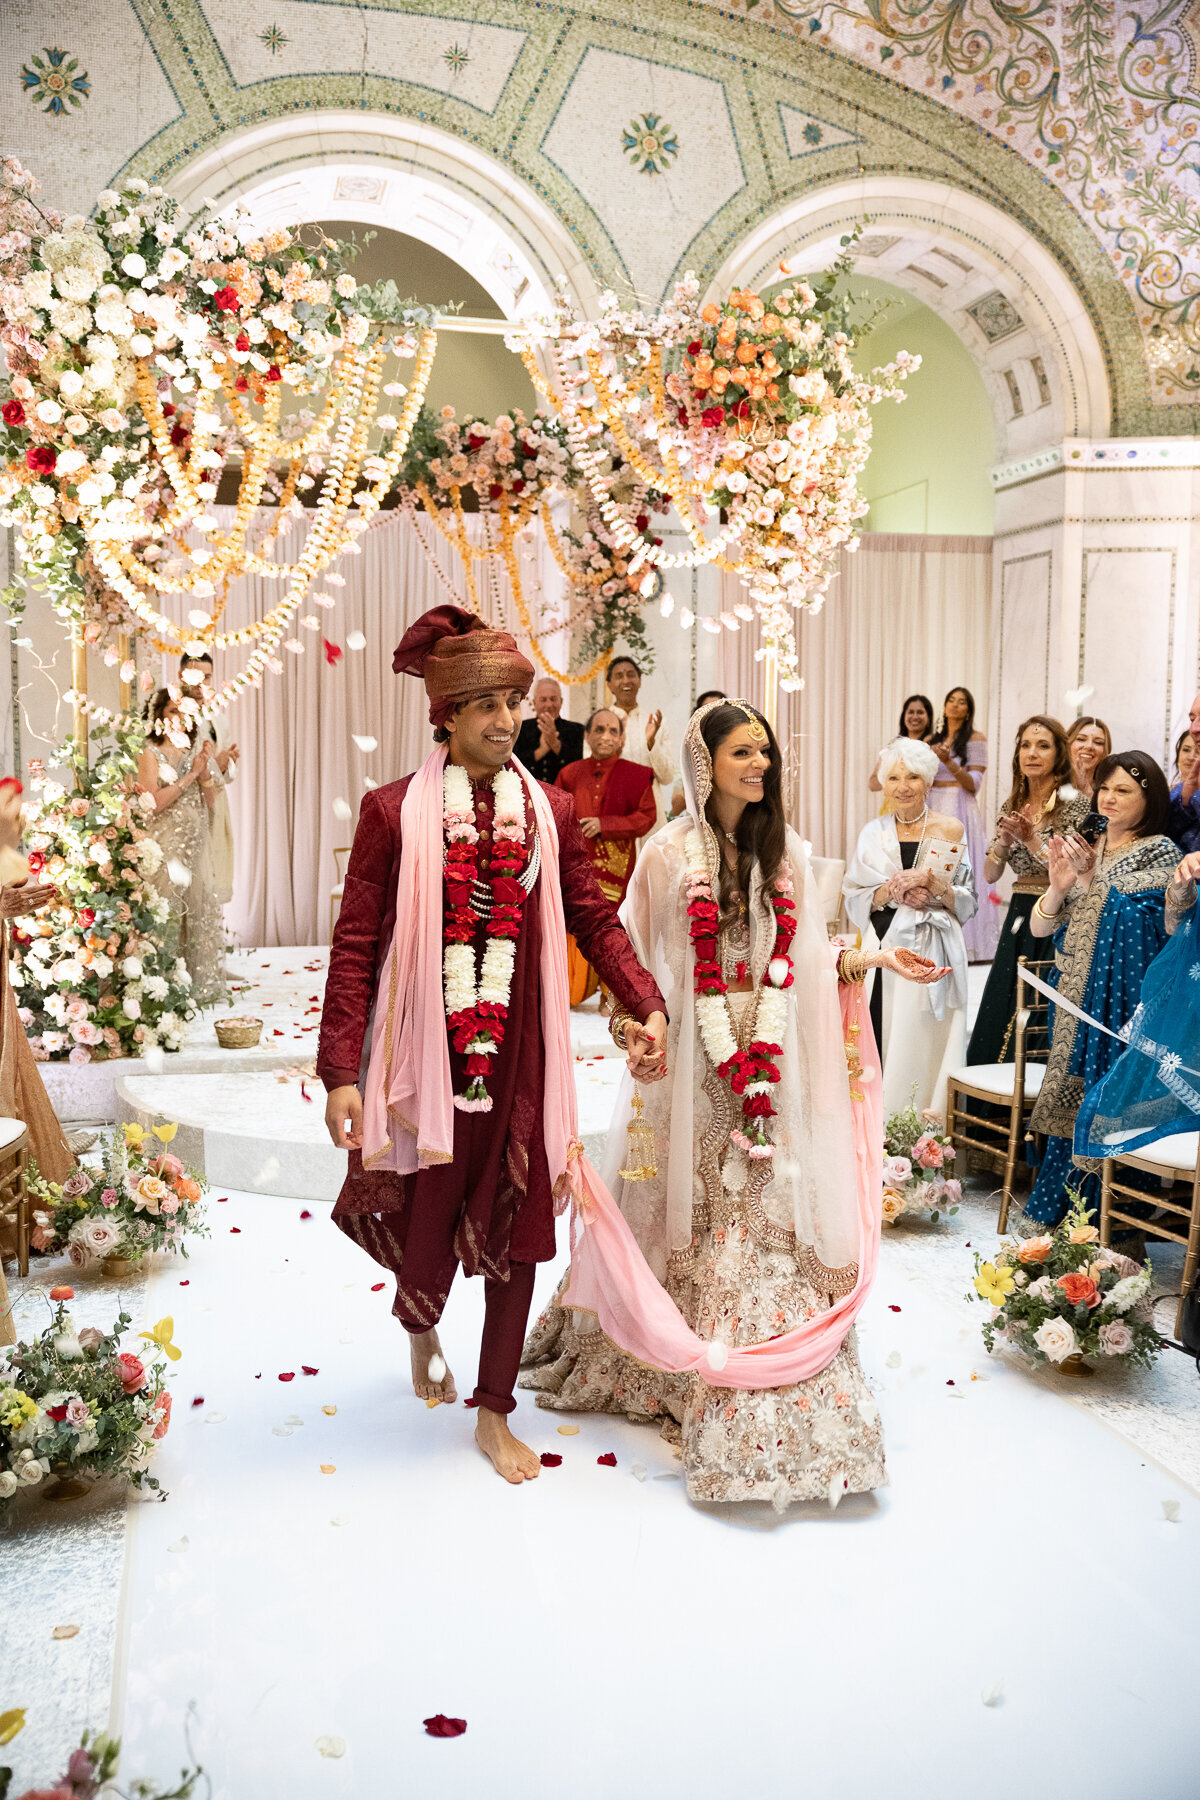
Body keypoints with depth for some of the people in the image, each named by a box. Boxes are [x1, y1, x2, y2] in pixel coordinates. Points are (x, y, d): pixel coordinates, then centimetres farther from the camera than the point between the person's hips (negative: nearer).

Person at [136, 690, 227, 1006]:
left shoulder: (195, 751, 15)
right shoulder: (151, 753, -2)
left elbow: (210, 802, 12)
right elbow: (153, 802, -14)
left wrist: (205, 771, -4)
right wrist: (190, 775, -11)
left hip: (196, 843, 6)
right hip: (165, 842, -6)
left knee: (200, 909, 5)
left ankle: (201, 983, 12)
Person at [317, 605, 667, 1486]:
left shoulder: (552, 810, 5)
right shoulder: (394, 812, -4)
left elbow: (595, 919, 8)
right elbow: (356, 945, -5)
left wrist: (646, 1004, -7)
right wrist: (341, 1070, -9)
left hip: (521, 1060, 3)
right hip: (429, 1057, -3)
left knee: (517, 1232, 10)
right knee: (426, 1238, 6)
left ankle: (495, 1414, 29)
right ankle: (420, 1326, 45)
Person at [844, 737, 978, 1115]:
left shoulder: (950, 829, 5)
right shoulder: (873, 832, 11)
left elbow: (967, 902, 5)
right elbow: (855, 900, 9)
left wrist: (936, 887, -13)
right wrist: (893, 889, -8)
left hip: (933, 952, -2)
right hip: (885, 952, 2)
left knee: (925, 1049, -5)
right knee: (884, 1047, -4)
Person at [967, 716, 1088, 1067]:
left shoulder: (1074, 804, -7)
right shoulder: (1012, 807, 10)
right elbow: (990, 874, 6)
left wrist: (1032, 838, -20)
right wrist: (1005, 839, -11)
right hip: (1018, 921, 6)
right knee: (998, 1024, 7)